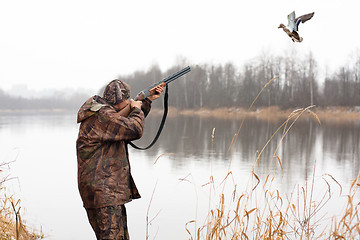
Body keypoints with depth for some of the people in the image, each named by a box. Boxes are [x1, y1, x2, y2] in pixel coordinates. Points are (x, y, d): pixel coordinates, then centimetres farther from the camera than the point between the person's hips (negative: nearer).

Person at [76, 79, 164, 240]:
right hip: (102, 192, -11)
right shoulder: (102, 115, -16)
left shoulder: (106, 112, 17)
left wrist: (148, 101, 27)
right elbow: (134, 130, -24)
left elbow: (129, 122, 34)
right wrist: (136, 109, -5)